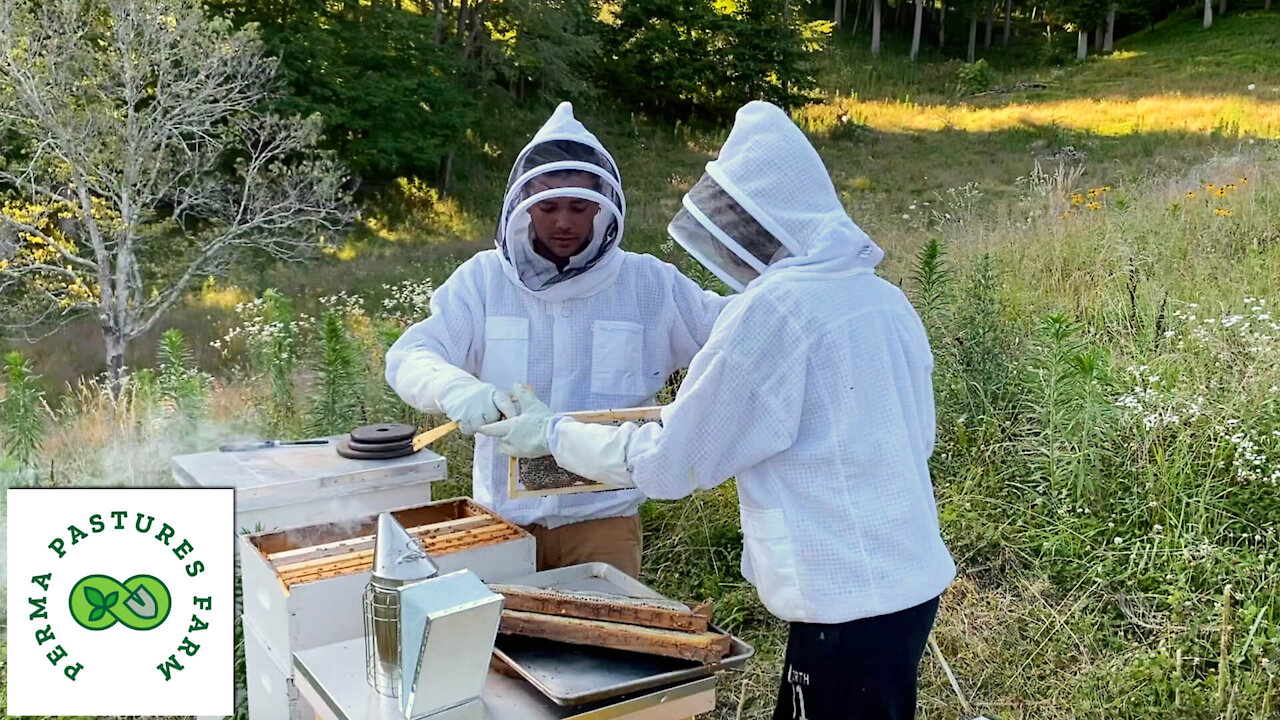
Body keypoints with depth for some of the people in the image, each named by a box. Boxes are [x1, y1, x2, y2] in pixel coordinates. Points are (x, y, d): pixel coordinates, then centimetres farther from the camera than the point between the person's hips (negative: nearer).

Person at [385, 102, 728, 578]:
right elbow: (409, 358, -10)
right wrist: (457, 390, -32)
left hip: (604, 520, 0)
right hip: (504, 517, 1)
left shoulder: (647, 284, -3)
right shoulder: (485, 279, -3)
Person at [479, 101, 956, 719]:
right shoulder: (887, 299, 3)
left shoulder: (773, 306, -19)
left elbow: (668, 464, -12)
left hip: (849, 603, -7)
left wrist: (552, 433, 3)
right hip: (913, 580, 7)